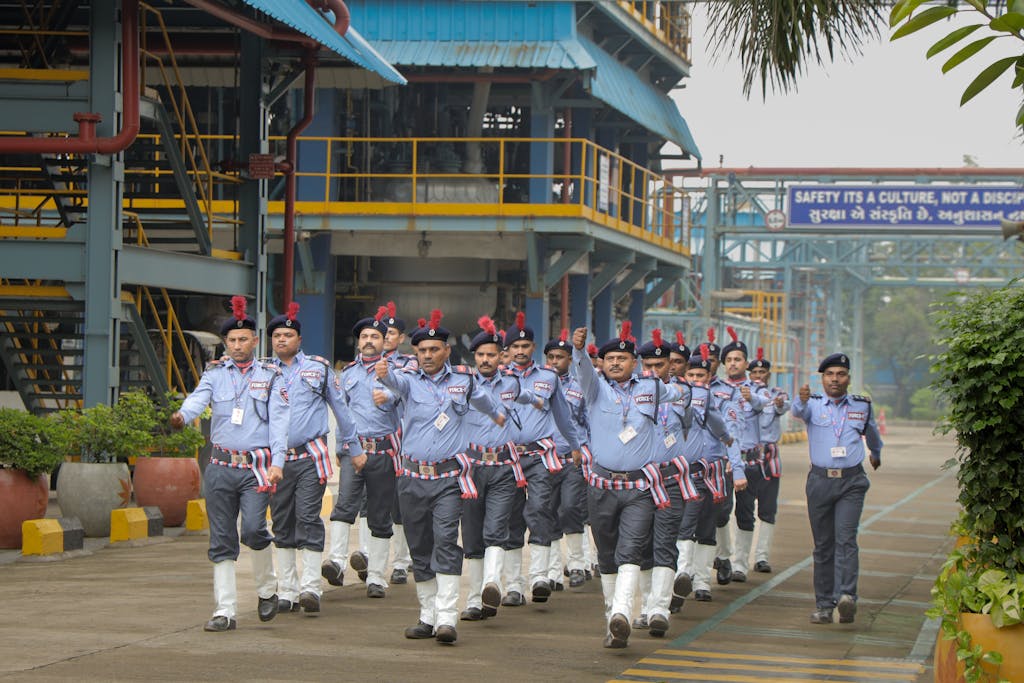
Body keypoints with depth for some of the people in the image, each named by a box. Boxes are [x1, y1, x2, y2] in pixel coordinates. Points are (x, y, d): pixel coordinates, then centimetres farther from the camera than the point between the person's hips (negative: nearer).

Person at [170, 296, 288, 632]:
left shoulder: (271, 377, 7)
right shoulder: (215, 373, 9)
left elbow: (279, 421, -1)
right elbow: (199, 397, -10)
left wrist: (277, 462, -14)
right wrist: (182, 415, -34)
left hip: (257, 467, -2)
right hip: (221, 466, 2)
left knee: (253, 529, -18)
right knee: (222, 541, 3)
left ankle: (267, 588, 9)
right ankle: (225, 612, 8)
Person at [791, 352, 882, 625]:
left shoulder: (862, 405, 10)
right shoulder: (814, 404, 3)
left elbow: (872, 433, 30)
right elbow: (799, 411, -22)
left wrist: (876, 454, 47)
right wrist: (802, 399, -45)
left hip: (852, 482, 0)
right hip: (820, 480, 0)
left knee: (846, 539, -16)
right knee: (823, 544, 4)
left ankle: (846, 596, -28)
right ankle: (824, 605, 8)